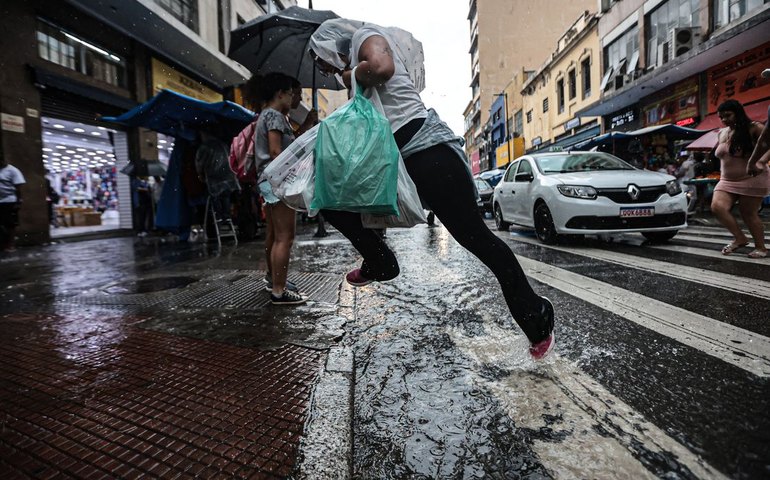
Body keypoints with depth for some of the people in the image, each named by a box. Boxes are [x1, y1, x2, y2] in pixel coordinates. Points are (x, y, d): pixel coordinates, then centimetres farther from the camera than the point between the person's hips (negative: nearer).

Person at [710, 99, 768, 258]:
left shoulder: (753, 128, -9)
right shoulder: (721, 133, 8)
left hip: (752, 180, -5)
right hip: (727, 181, 5)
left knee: (748, 213, -2)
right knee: (717, 206, -16)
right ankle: (740, 238, 1)